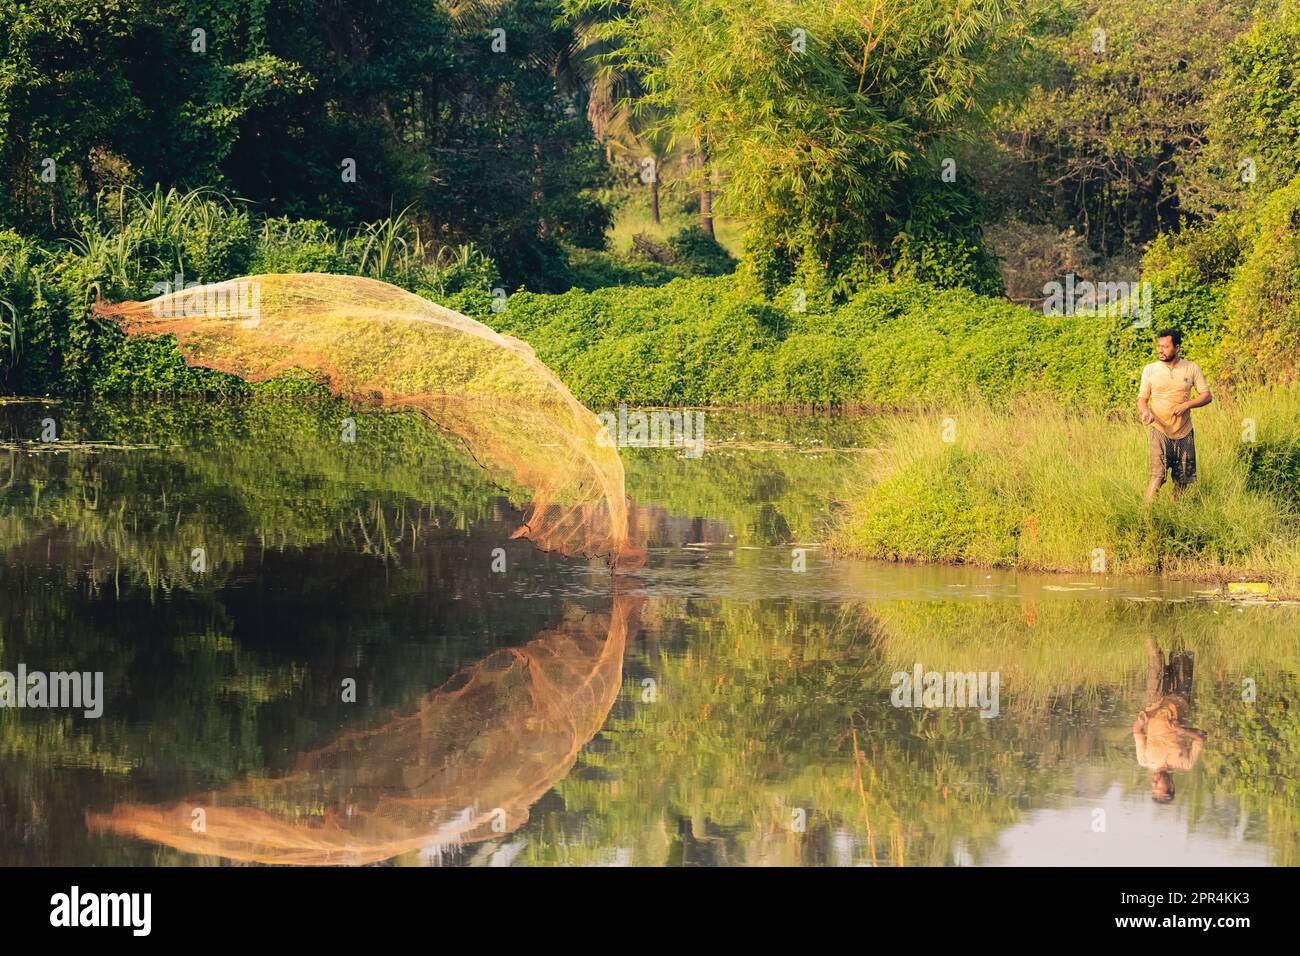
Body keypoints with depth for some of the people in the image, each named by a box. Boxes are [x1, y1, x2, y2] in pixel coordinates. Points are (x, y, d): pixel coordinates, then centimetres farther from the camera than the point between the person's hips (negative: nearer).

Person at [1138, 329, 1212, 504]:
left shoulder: (1192, 368, 2)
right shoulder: (1150, 370, 2)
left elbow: (1207, 396, 3)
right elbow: (1142, 399, 5)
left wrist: (1187, 404, -15)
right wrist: (1145, 411, -18)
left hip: (1184, 432, 2)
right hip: (1160, 431, -2)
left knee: (1183, 480, 9)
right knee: (1157, 476, -18)